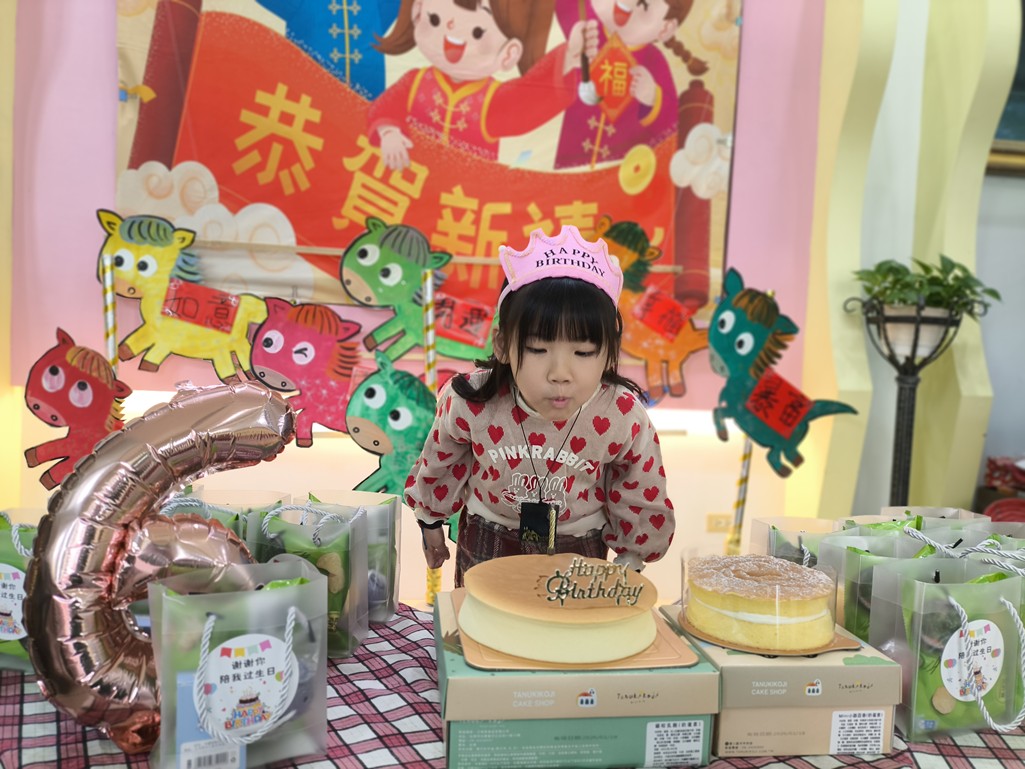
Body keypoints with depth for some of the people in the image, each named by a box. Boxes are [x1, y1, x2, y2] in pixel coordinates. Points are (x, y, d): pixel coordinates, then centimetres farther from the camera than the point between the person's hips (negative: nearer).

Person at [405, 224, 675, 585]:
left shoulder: (623, 418, -26)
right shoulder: (468, 403, -26)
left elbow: (642, 500, -5)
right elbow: (440, 466, -3)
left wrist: (630, 560, 6)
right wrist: (431, 522, 11)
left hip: (580, 554, 0)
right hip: (486, 549, 1)